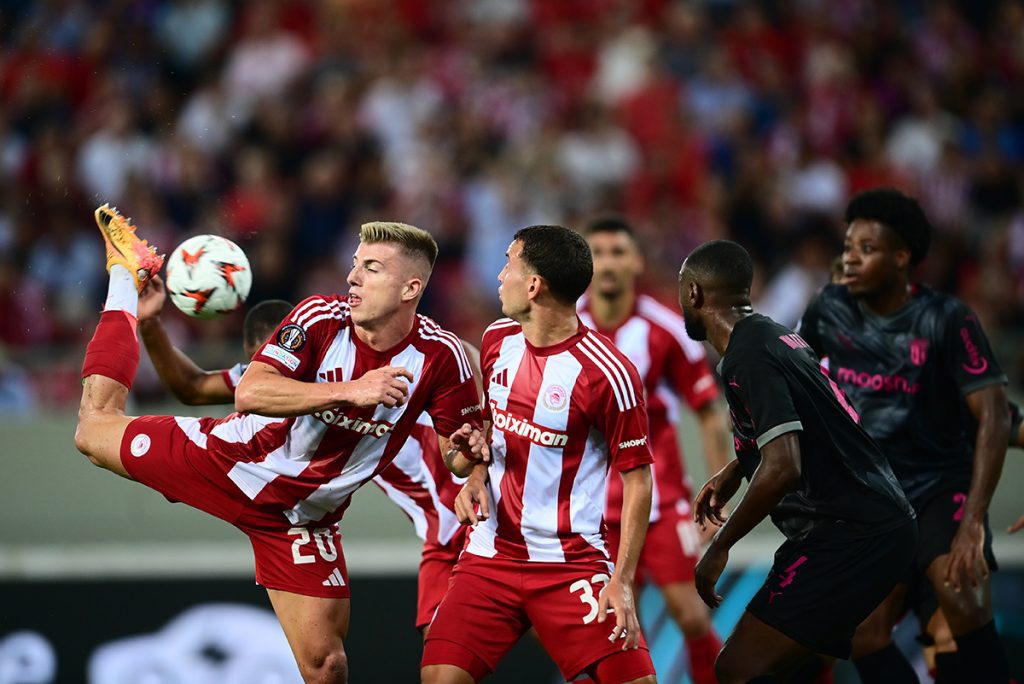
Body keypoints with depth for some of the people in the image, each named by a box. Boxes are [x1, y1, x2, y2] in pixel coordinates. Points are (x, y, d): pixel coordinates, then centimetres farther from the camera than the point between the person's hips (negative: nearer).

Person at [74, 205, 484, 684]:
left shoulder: (441, 356, -16)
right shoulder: (322, 316, -22)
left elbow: (466, 441, -3)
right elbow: (248, 394, -32)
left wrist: (469, 450, -29)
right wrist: (350, 391, -41)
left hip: (304, 516, 1)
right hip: (232, 462, 0)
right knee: (95, 425, 9)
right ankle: (128, 277, 31)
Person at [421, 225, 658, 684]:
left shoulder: (607, 373, -16)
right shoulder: (498, 341, 5)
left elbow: (637, 477, -10)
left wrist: (622, 581, -15)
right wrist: (476, 474, 2)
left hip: (573, 559, -5)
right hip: (491, 553, 5)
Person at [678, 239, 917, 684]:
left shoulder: (747, 357, -16)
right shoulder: (775, 336, 15)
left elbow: (782, 469, -26)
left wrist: (719, 547, -17)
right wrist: (734, 471, 40)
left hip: (849, 537, -11)